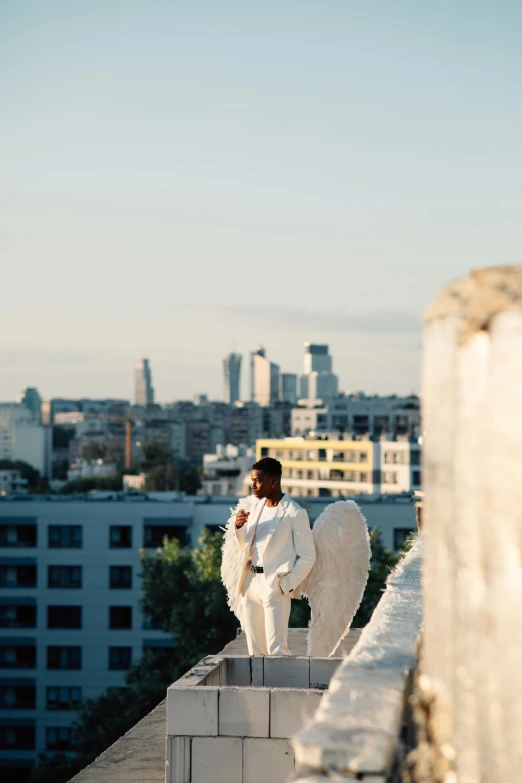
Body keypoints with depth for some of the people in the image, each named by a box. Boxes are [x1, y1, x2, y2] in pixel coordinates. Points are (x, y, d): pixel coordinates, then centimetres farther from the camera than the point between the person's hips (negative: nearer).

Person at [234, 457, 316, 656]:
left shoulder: (294, 513, -9)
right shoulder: (256, 506, 12)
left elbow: (307, 556, -7)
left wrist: (286, 585, -14)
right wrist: (239, 527, 0)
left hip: (275, 587, -7)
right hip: (251, 584, 7)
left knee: (276, 649, -10)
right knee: (255, 649, 8)